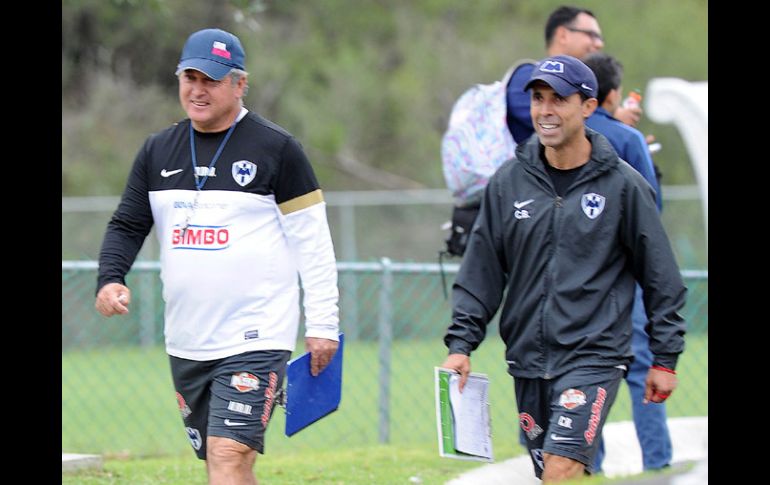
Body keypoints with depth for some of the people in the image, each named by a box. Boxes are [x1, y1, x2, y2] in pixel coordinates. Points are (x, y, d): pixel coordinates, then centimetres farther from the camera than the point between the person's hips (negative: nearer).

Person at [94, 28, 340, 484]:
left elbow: (313, 242, -3)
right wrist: (111, 279, -8)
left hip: (255, 339, -6)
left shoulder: (276, 149, -4)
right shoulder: (158, 151, 11)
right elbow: (128, 225, 13)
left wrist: (323, 325, -7)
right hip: (186, 343, 6)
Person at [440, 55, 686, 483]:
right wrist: (462, 343, 2)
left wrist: (665, 358, 2)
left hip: (594, 357, -4)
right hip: (528, 361, 4)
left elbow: (662, 278, 3)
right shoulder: (509, 182, 6)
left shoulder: (623, 185, -2)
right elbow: (481, 270, 11)